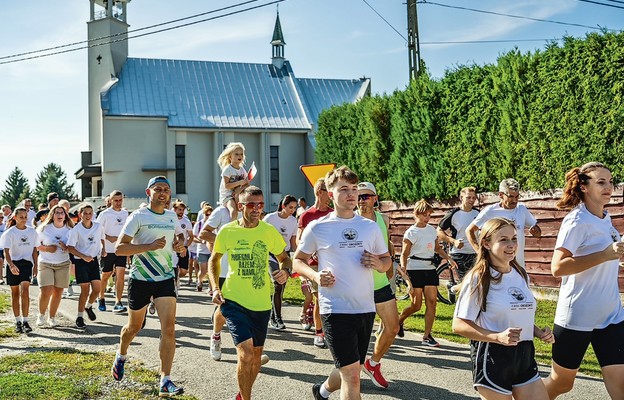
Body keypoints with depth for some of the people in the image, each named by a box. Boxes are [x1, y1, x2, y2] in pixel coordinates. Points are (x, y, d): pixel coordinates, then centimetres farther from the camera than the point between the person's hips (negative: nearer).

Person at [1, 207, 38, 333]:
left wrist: (35, 265, 9)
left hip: (27, 263, 1)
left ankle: (25, 321, -12)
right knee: (15, 293, 6)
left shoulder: (32, 232, 5)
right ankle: (18, 322, 15)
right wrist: (11, 265, -30)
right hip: (13, 264, -1)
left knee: (25, 291, -14)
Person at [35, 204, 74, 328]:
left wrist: (66, 248, -11)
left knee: (58, 292, 1)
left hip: (63, 264, 2)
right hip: (45, 263, -2)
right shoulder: (44, 229, -2)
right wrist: (47, 248, -14)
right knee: (46, 291, -12)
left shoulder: (69, 230, 4)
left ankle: (52, 317, 17)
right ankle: (41, 315, 12)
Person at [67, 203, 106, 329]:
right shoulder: (76, 229, -12)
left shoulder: (98, 226, 0)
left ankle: (88, 307, 32)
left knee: (97, 289, 1)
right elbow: (70, 247, -13)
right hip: (81, 262, -4)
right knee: (85, 290, -5)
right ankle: (80, 318, 9)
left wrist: (103, 249, 4)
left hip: (94, 260, 4)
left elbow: (102, 238, 20)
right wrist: (84, 257, -21)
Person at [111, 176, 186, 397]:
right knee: (134, 327, 15)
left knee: (169, 329, -11)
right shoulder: (138, 216, -9)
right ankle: (121, 356, 47)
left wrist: (180, 242, 4)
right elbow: (119, 248, -16)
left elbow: (179, 234, 28)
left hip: (166, 279, 3)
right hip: (140, 279, -3)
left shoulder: (172, 216, 7)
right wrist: (150, 246, -24)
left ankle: (165, 381, -7)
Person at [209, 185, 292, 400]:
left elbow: (284, 258, 9)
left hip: (261, 303, 3)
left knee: (256, 356, 16)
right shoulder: (227, 231, -7)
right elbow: (214, 259, 10)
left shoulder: (269, 231, -5)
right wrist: (215, 288, -2)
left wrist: (285, 271, -14)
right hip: (233, 300, -3)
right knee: (245, 354, -17)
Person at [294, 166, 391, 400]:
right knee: (352, 376, -12)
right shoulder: (317, 228, -2)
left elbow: (387, 260, 17)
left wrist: (379, 264, -6)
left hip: (366, 309, 5)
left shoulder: (370, 227, 8)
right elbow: (298, 261, 6)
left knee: (348, 372, 19)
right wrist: (316, 276, -13)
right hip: (335, 310, -5)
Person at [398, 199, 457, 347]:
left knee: (432, 302, -3)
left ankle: (427, 336, 3)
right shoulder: (411, 233, -8)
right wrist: (403, 270, -28)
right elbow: (404, 254, -13)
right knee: (416, 305, -1)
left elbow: (437, 248, 22)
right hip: (415, 270, -6)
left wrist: (449, 259, 9)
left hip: (430, 269, 6)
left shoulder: (432, 229, 11)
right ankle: (399, 321, 27)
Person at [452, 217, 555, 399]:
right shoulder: (478, 279, -11)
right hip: (492, 359, -6)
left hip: (525, 357, 6)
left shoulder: (522, 275, 9)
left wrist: (539, 333, 3)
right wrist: (498, 337, -25)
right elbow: (459, 325, -14)